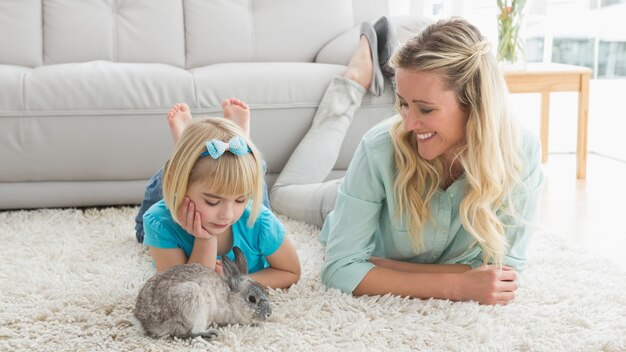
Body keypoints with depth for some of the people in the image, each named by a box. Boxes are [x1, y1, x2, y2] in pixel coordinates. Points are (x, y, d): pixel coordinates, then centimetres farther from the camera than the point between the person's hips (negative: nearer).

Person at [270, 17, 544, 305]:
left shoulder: (521, 154, -39)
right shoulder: (382, 147, -43)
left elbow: (501, 268, -36)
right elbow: (340, 269, -41)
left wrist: (375, 266, -37)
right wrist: (455, 286, -51)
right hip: (362, 209, -1)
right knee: (282, 194, 29)